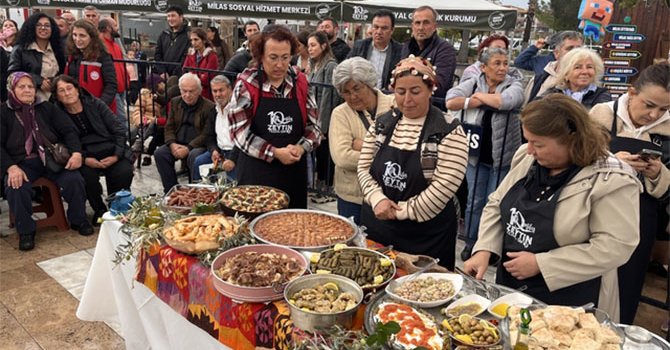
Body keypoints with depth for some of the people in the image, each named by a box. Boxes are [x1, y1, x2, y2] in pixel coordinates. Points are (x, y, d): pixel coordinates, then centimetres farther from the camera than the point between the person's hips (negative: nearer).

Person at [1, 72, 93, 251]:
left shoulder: (46, 108, 12)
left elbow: (69, 130, 7)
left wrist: (76, 152, -12)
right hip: (22, 163, -1)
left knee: (74, 180, -24)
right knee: (15, 188, -31)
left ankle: (78, 220, 1)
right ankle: (26, 231, -9)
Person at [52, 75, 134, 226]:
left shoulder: (95, 104, 4)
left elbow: (119, 129, 3)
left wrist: (116, 155, -9)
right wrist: (84, 159, -19)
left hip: (110, 151, 1)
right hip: (83, 156, 0)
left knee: (124, 172, -27)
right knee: (87, 175, -32)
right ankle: (99, 210, -3)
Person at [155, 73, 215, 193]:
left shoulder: (209, 107, -6)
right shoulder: (175, 102, 12)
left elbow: (206, 134, -11)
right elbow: (169, 127, 11)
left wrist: (188, 148, -21)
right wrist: (172, 144, -10)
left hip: (198, 145, -5)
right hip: (177, 143, 5)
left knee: (194, 157, -36)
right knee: (160, 153, -20)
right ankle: (171, 191, -11)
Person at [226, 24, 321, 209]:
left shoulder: (300, 82, 3)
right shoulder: (246, 84, -6)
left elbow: (314, 124, 7)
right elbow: (239, 131, -9)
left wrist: (301, 147, -11)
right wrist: (274, 153, -15)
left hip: (294, 171, 3)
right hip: (256, 171, -3)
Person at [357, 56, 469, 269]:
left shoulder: (449, 131, -12)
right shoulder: (382, 124, 4)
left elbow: (444, 186, -18)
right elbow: (364, 168, 5)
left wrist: (400, 211, -14)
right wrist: (378, 199, -13)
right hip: (375, 229, 4)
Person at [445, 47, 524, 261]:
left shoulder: (513, 85, -3)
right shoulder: (472, 84, 2)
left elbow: (506, 101, -26)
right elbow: (451, 102, -12)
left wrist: (481, 95, -11)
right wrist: (476, 101, -18)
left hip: (503, 158, -1)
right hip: (476, 155, 1)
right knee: (475, 200, 12)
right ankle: (470, 242, 27)